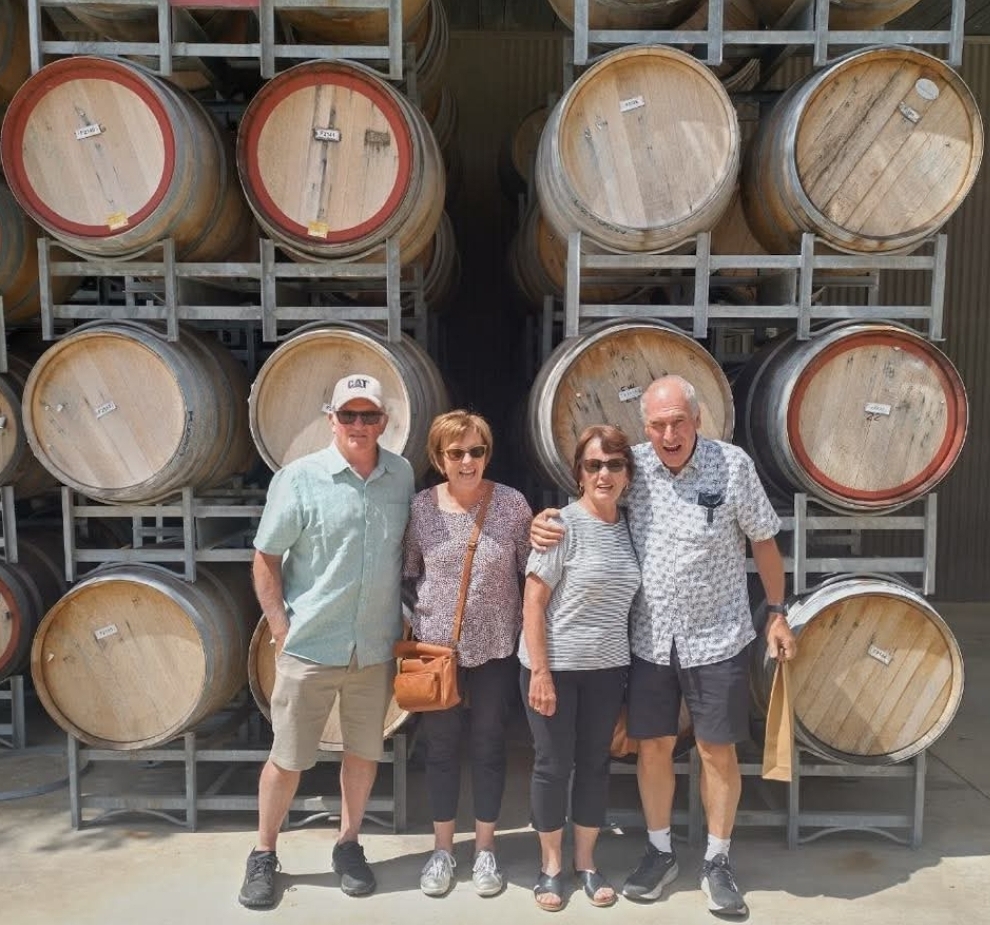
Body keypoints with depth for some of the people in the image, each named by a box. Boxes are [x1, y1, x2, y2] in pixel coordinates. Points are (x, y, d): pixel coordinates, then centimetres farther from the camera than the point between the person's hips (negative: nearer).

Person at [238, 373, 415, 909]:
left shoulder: (402, 476, -1)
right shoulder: (298, 479, -10)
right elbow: (266, 559, -5)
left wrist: (404, 621, 7)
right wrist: (281, 628, -9)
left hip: (376, 648, 3)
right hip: (309, 648, -3)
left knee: (364, 751, 16)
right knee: (287, 758, 10)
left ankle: (348, 845, 38)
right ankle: (263, 855, 32)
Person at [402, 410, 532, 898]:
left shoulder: (512, 504, -8)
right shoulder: (421, 507, -6)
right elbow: (407, 573, 5)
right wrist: (419, 621, -1)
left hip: (495, 648, -1)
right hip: (436, 646, 1)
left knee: (488, 746, 12)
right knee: (441, 747, 12)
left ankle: (485, 848, 31)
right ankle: (442, 848, 31)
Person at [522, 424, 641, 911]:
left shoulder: (627, 527, 3)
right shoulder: (563, 524, -13)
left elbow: (624, 601, 12)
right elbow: (533, 601, -14)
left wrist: (625, 660, 8)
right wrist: (540, 671, -16)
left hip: (607, 668, 5)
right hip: (555, 666, -5)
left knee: (595, 764, 14)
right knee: (554, 765, 8)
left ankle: (585, 862, 32)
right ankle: (551, 865, 28)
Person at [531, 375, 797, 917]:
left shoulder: (732, 466, -12)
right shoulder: (633, 466, -7)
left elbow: (763, 541, -1)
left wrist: (777, 613, 1)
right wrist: (545, 523, -14)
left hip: (717, 639, -2)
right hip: (648, 639, 2)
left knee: (718, 750, 9)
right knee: (654, 746, 13)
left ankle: (717, 862, 30)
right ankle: (659, 852, 34)